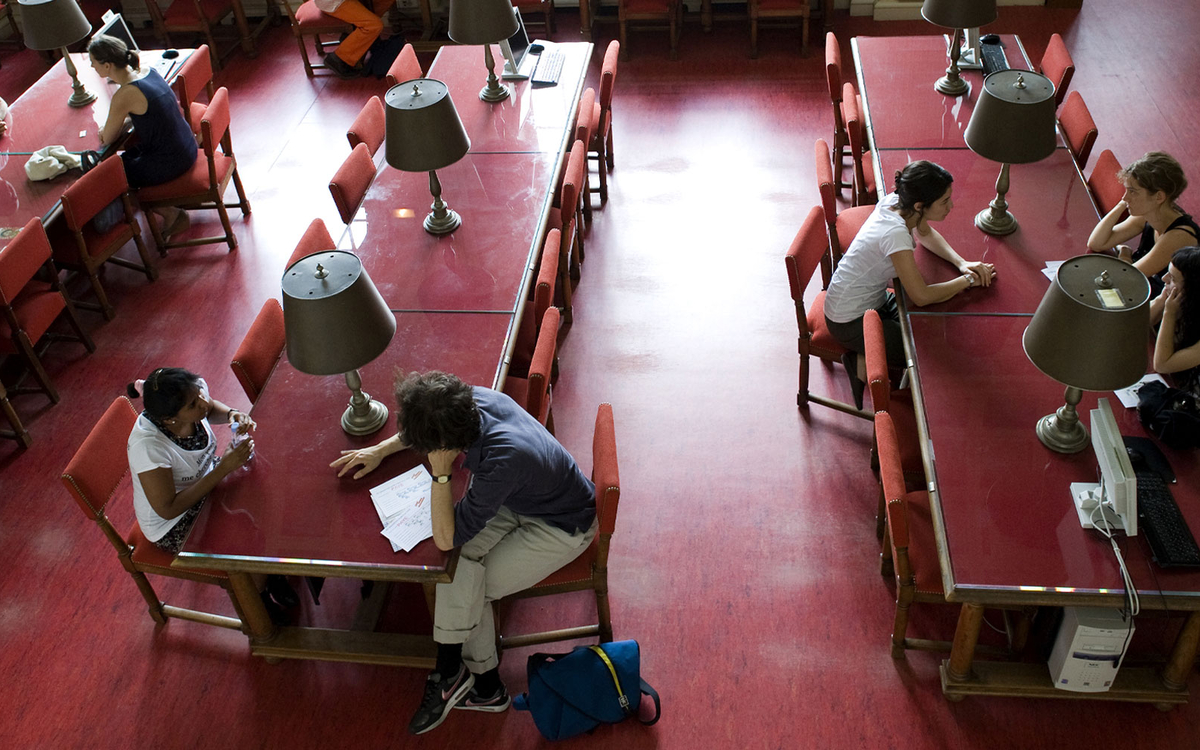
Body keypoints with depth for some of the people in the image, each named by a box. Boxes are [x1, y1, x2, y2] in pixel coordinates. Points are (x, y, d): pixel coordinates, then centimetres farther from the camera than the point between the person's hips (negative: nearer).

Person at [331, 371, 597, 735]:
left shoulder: (501, 462, -41)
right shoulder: (476, 399, -19)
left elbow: (445, 539, -30)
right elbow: (433, 428, 9)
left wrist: (440, 474, -30)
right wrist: (380, 450, 10)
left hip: (562, 528, -8)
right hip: (521, 499, 8)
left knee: (465, 587, -12)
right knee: (460, 564, -9)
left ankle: (450, 673, 13)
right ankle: (486, 687, 1)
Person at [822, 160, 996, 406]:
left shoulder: (896, 201, -10)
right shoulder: (895, 234, -34)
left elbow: (926, 234, 12)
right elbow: (921, 296, -29)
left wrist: (962, 263, -4)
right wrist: (968, 280, -16)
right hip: (850, 321, -9)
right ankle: (865, 365, 5)